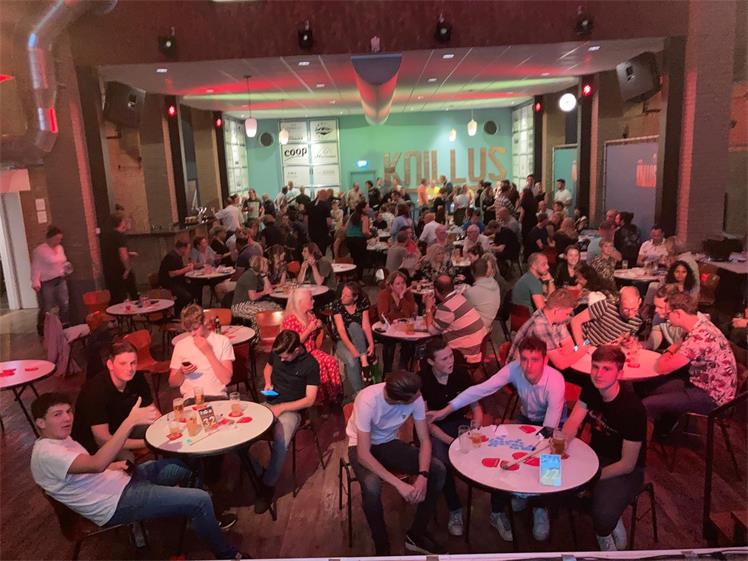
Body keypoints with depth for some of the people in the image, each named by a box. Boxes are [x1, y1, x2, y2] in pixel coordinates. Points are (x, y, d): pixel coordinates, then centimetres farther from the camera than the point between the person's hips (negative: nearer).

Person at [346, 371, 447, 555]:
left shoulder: (416, 398, -22)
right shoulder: (368, 401, -35)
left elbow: (424, 440, -14)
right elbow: (363, 455, -35)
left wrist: (423, 476, -31)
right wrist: (399, 484, -39)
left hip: (389, 443, 4)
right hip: (362, 447, -4)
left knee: (438, 469, -16)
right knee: (371, 486, -36)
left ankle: (416, 534, 2)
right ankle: (382, 546, -8)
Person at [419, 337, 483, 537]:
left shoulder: (460, 372, -8)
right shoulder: (422, 380, -16)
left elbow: (476, 405, 3)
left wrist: (476, 426, -17)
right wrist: (450, 441, -25)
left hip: (459, 422, 3)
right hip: (433, 428, -3)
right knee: (442, 461, -33)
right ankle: (455, 511, -11)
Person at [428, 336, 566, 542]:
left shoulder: (555, 380, -33)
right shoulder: (514, 369, -25)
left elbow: (551, 422, -35)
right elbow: (480, 389, -26)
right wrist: (445, 410, -27)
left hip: (552, 425, -3)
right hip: (526, 419, 3)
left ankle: (540, 508, 4)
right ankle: (497, 511, 2)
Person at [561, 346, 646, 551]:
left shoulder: (632, 408, -29)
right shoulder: (590, 390, -9)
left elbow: (627, 464, -23)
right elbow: (573, 422, -8)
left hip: (625, 469, -6)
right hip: (597, 454, 7)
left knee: (603, 517, -31)